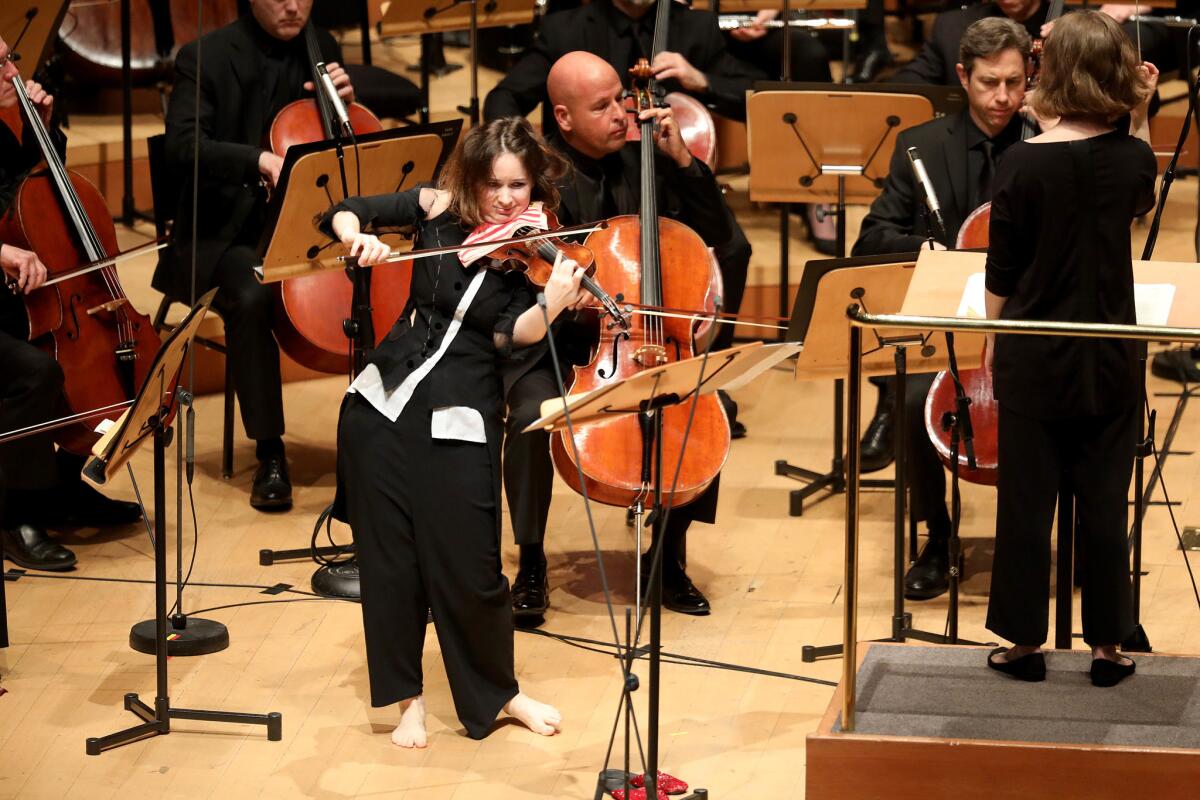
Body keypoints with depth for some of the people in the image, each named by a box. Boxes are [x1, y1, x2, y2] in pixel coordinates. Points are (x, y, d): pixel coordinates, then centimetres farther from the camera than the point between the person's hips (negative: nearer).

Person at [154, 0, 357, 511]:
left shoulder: (321, 49, 9)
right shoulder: (205, 58, -6)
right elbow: (182, 147, -20)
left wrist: (344, 101, -1)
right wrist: (258, 159, -34)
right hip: (230, 233, -4)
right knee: (252, 298, -35)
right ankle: (270, 454, -22)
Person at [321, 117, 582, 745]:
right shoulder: (438, 211, 2)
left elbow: (507, 336, -16)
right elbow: (343, 212, 6)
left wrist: (553, 305, -35)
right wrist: (357, 237, -16)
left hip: (459, 418, -2)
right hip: (385, 404, 3)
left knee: (466, 568, -1)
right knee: (389, 558, 7)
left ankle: (498, 691, 22)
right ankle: (406, 698, 21)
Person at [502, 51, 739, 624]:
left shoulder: (641, 159, 2)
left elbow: (716, 233, 4)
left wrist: (681, 159, -8)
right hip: (549, 340, -3)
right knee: (531, 415, -33)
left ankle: (671, 557, 0)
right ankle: (531, 566, -11)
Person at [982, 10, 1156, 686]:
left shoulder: (1024, 163, -14)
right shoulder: (1132, 157, -7)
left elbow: (1002, 272, -6)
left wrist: (995, 338, 10)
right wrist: (1140, 117, 10)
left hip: (1035, 358, -2)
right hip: (1111, 360, 2)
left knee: (1027, 502, 8)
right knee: (1106, 504, 10)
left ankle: (1026, 642, 15)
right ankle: (1108, 645, 15)